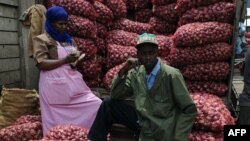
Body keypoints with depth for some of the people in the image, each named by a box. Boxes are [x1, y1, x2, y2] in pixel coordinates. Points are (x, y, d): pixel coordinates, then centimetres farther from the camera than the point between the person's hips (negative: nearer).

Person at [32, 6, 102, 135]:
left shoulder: (68, 39, 19)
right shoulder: (41, 40, 1)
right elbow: (41, 64, -11)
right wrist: (65, 60, -17)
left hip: (73, 82, 6)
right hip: (55, 85, -6)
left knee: (97, 105, -4)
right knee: (58, 121, 0)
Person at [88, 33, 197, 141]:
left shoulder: (171, 75, -17)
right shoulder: (136, 73, -1)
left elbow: (190, 110, -13)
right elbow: (115, 96, -1)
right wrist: (123, 71, -13)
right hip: (141, 122, 5)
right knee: (109, 104, -6)